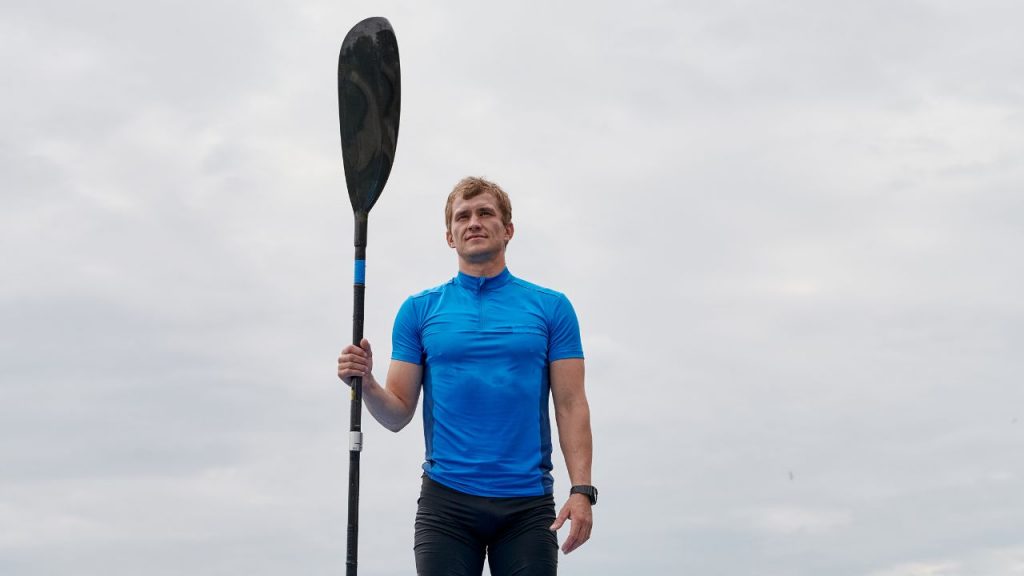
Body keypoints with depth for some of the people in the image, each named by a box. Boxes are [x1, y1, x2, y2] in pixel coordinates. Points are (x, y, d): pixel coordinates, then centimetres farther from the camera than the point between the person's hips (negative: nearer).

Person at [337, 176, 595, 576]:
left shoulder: (551, 307, 7)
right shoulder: (419, 310, 9)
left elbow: (571, 405, 3)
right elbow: (398, 415, 7)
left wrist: (581, 490, -8)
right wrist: (367, 385, -15)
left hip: (528, 505, 0)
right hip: (446, 499, 0)